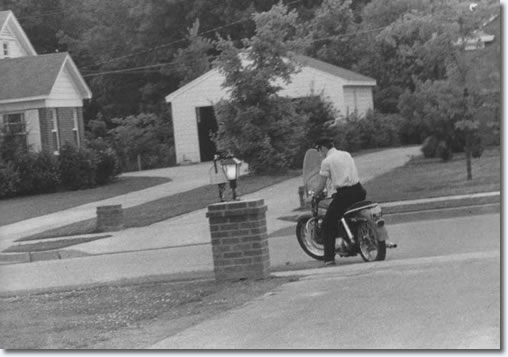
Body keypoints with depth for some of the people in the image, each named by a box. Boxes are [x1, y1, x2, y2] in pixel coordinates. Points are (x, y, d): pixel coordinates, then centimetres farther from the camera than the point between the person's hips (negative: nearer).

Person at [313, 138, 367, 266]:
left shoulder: (327, 161, -3)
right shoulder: (347, 154, 17)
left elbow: (321, 186, -3)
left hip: (344, 195, -6)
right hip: (358, 191, 6)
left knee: (327, 226, 5)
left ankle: (329, 258, -1)